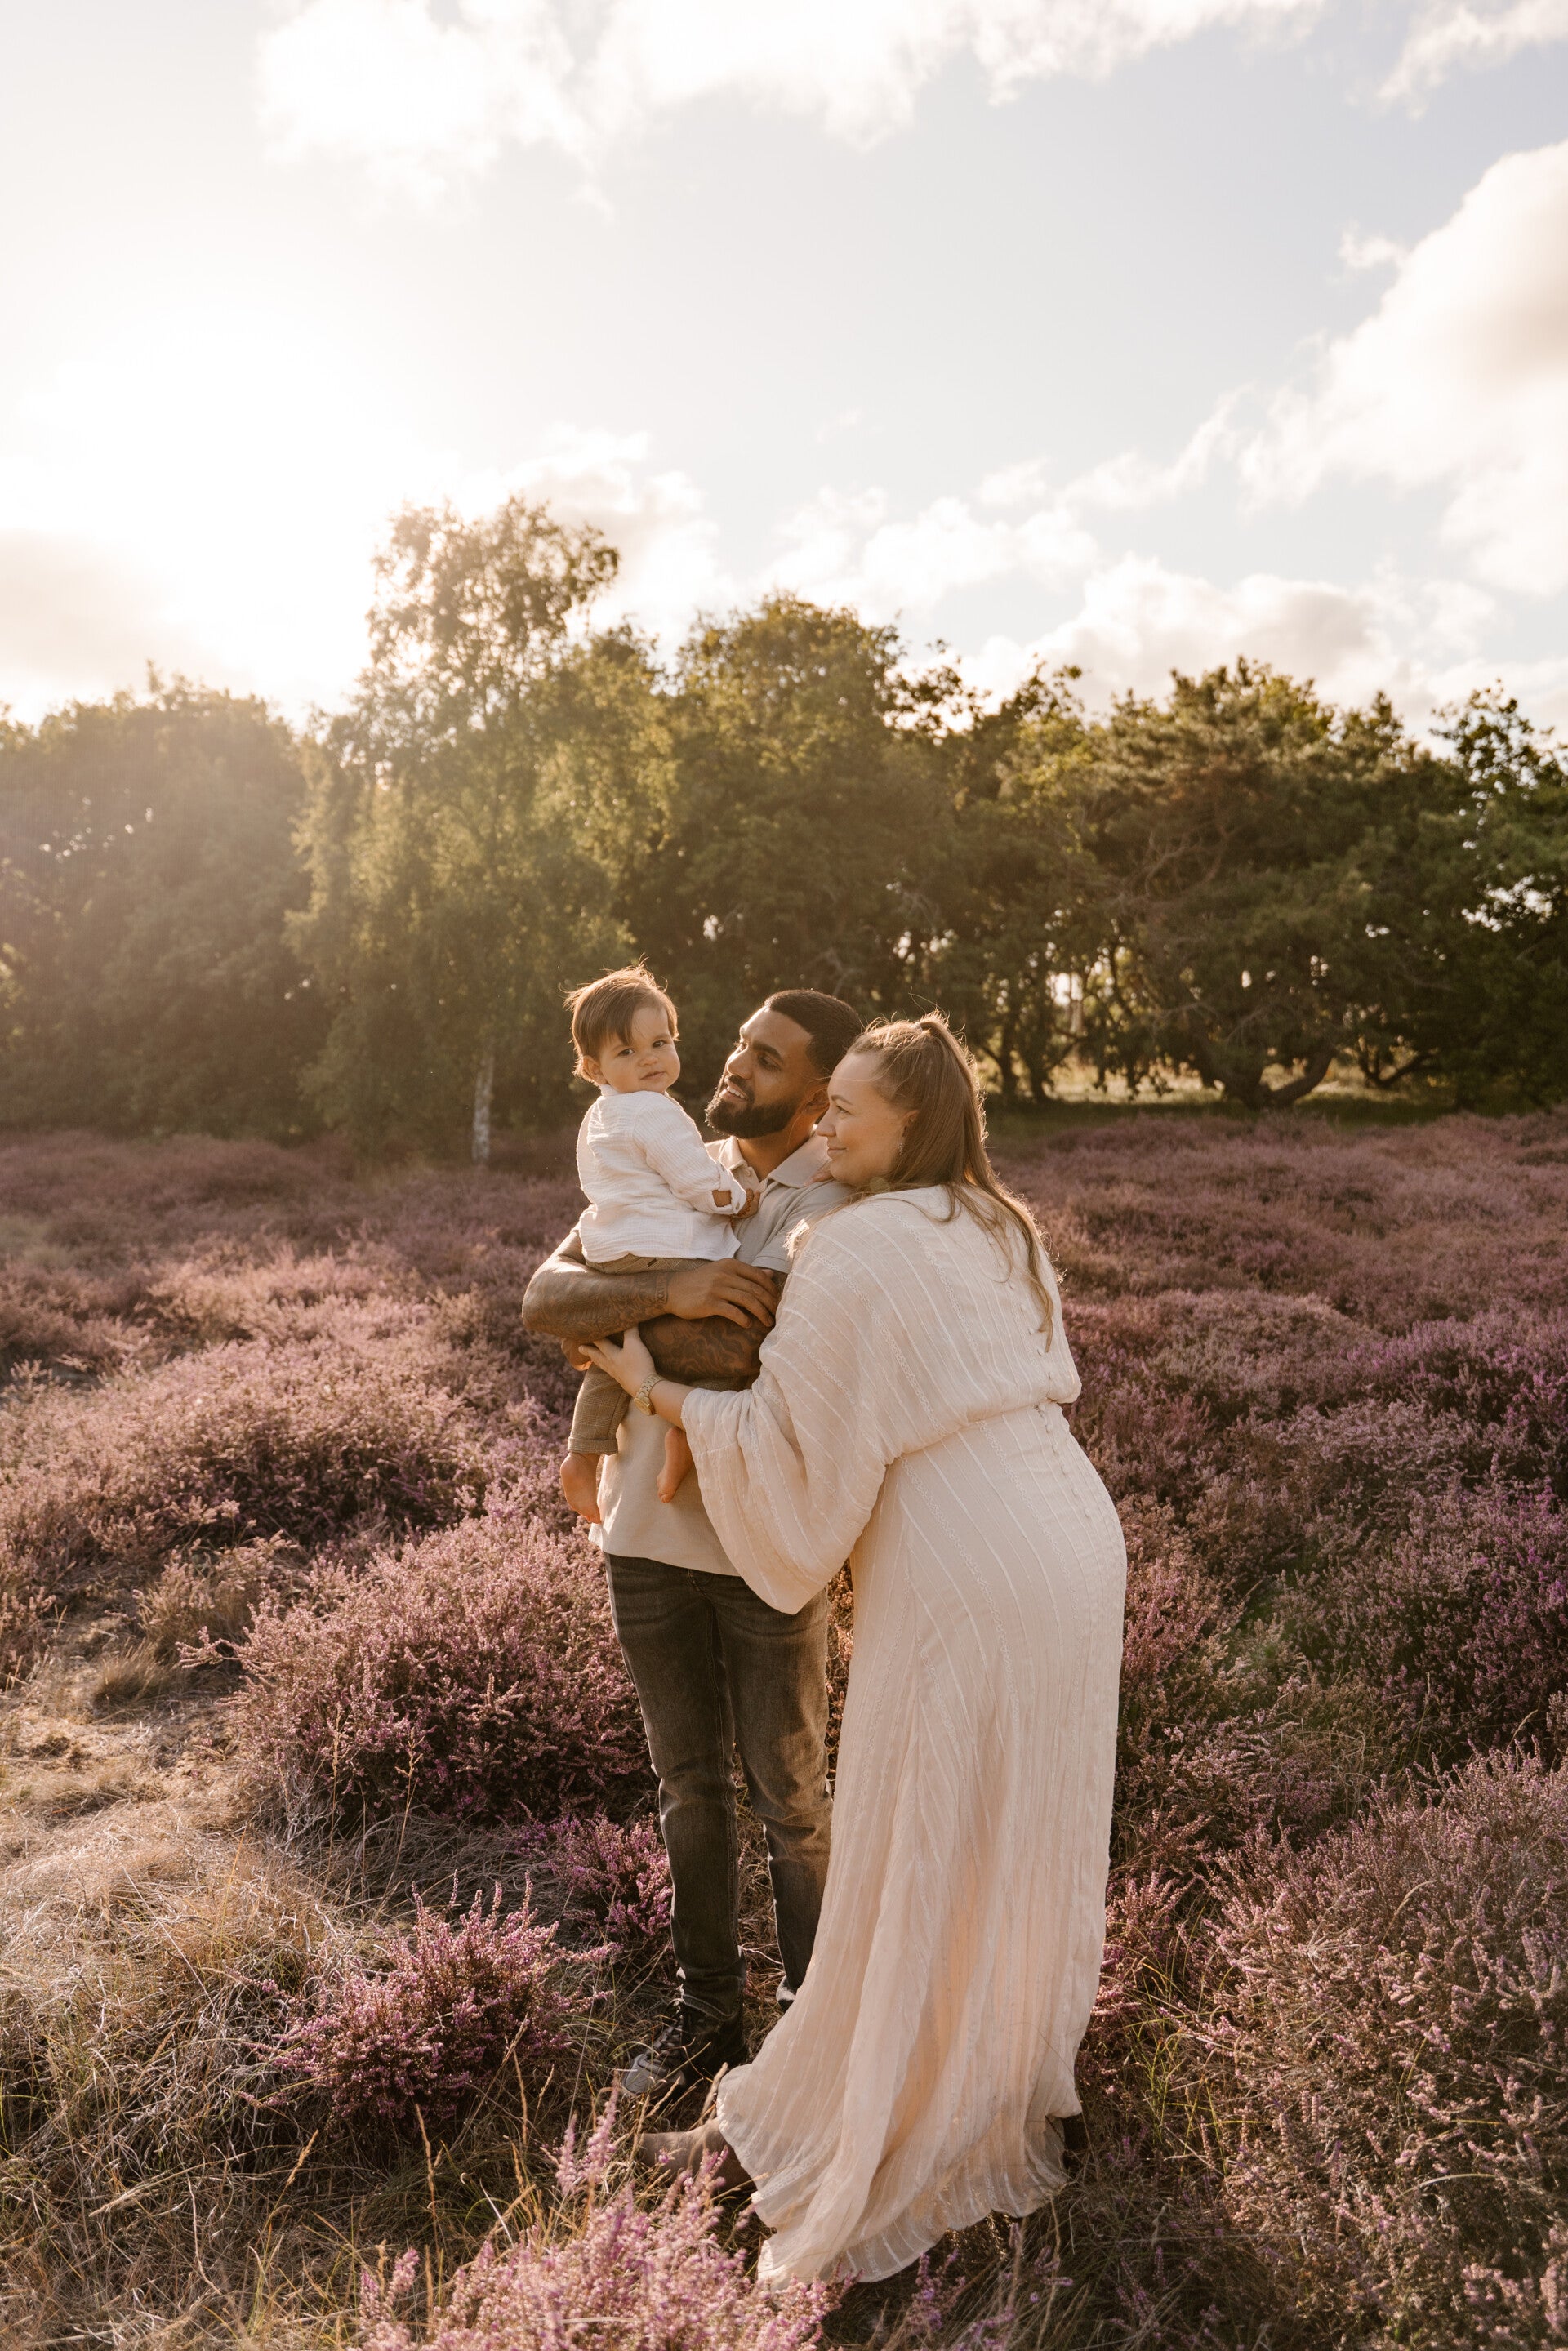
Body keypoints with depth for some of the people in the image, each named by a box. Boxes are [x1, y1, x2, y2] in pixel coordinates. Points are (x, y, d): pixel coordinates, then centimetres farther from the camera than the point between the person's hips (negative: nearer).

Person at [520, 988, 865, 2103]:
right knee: (690, 1783, 19)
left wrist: (615, 1327, -13)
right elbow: (544, 1297, -9)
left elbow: (749, 1357, -28)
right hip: (647, 1529, 5)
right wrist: (670, 1290, -27)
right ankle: (706, 2009, 37)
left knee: (789, 1794, 12)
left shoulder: (848, 1208, -15)